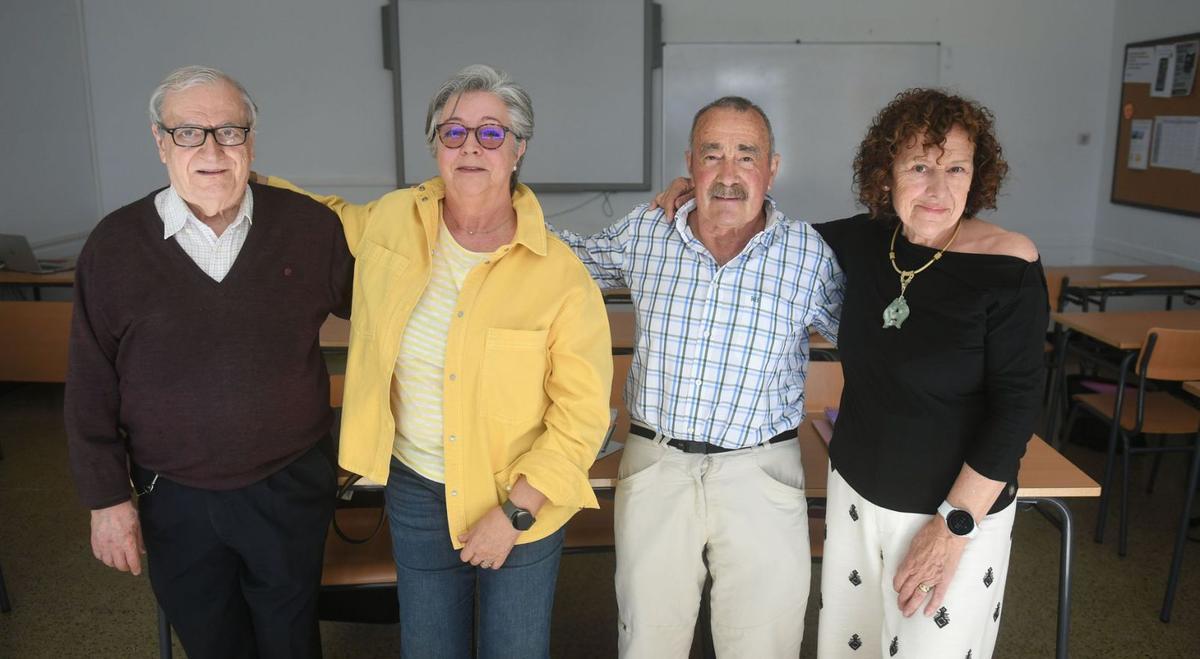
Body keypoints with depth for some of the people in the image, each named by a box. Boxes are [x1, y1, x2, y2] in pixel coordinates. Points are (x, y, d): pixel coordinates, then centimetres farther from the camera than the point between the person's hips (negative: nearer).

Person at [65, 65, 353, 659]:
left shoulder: (310, 226, -8)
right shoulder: (115, 245, -7)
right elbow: (92, 388, -1)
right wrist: (107, 498, 0)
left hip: (290, 490, 0)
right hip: (174, 500, 1)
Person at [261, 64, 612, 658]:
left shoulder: (561, 275, -18)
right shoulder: (392, 220, -6)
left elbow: (582, 412, -15)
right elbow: (335, 216, 19)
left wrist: (514, 513, -15)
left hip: (522, 498, -3)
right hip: (416, 491, 4)